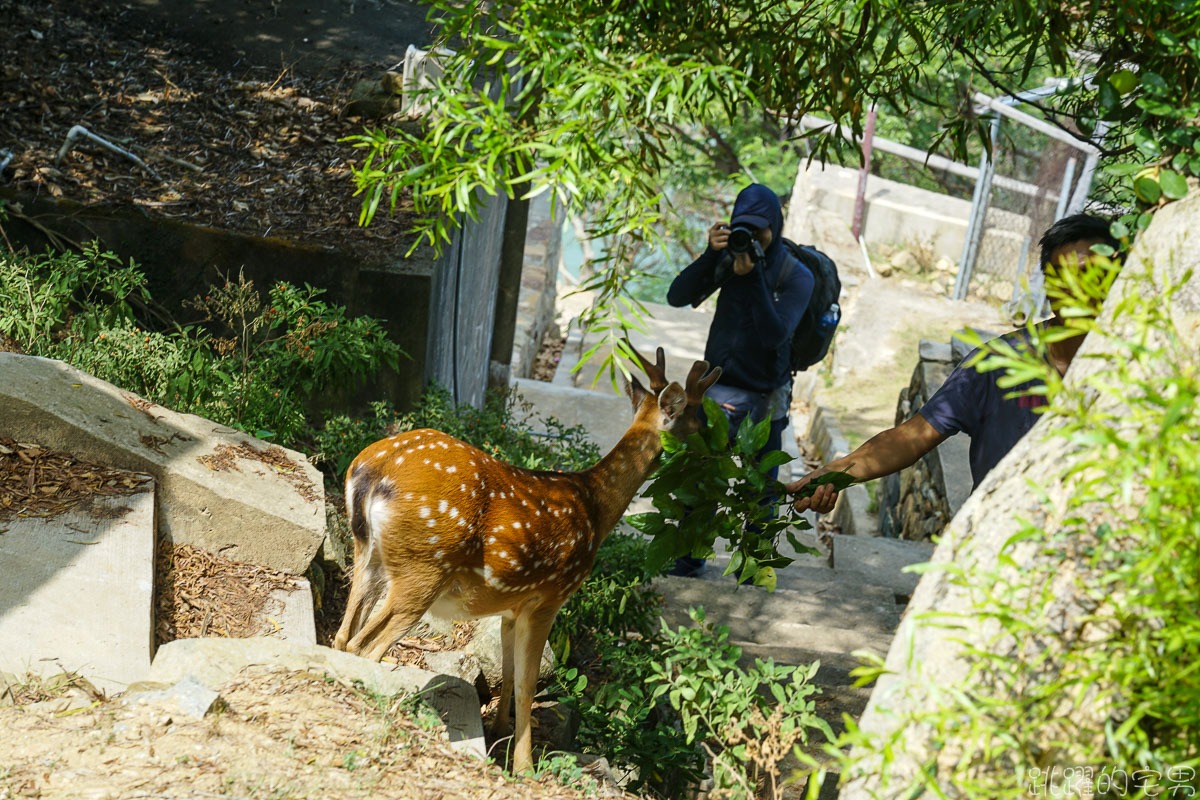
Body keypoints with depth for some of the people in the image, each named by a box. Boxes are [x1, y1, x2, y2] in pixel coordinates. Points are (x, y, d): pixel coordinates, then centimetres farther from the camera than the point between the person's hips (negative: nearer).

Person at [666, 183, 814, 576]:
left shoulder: (797, 275, -10)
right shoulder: (729, 258, -2)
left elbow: (775, 334, -23)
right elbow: (678, 296, -10)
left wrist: (754, 276, -29)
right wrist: (711, 255, -22)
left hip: (764, 399, -2)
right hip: (717, 388, 2)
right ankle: (689, 555, 16)